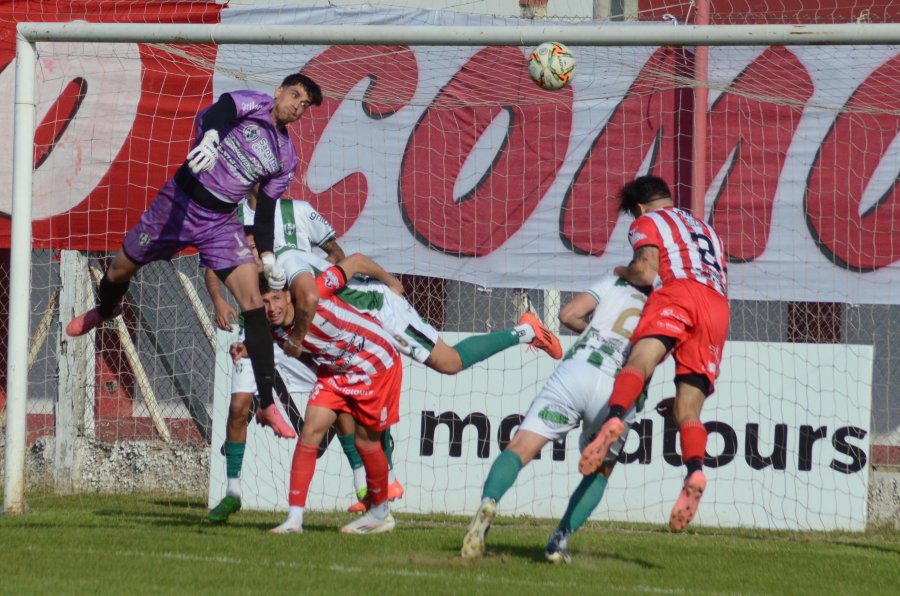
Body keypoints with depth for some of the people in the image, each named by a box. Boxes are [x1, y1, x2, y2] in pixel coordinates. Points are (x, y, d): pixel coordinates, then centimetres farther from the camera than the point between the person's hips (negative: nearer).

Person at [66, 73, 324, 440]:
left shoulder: (286, 158, 7)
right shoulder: (250, 104, -7)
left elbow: (266, 209, 13)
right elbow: (218, 112, -29)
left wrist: (267, 255, 0)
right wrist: (210, 139, -51)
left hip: (221, 223, 3)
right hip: (179, 202, -3)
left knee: (252, 300, -13)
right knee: (121, 270, 12)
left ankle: (267, 403, -13)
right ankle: (105, 311, 52)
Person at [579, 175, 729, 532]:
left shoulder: (648, 223, 19)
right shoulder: (705, 231, 39)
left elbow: (646, 273, 2)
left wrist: (623, 272, 22)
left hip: (678, 292, -5)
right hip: (718, 306, 5)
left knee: (640, 360, -28)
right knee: (687, 411, -4)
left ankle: (614, 420, -59)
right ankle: (695, 472, -33)